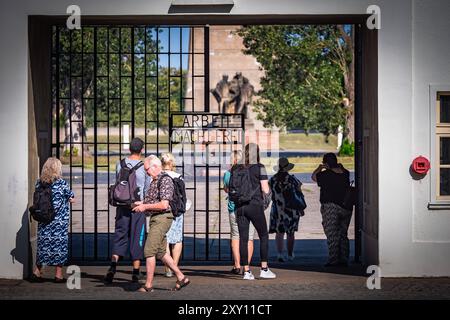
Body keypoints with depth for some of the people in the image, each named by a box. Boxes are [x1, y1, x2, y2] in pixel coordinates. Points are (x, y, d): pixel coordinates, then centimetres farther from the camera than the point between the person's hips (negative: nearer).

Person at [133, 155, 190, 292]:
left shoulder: (165, 180, -14)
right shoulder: (154, 181, 16)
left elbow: (164, 205, -22)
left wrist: (145, 207, -15)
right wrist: (141, 203, 10)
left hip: (162, 218, -10)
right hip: (155, 219, 10)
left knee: (149, 251, -9)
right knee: (161, 252, 13)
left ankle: (148, 285, -4)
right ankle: (181, 278, 19)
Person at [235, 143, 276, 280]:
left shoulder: (236, 169, 5)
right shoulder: (259, 168, -7)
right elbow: (265, 189, -10)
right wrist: (268, 191, 11)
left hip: (240, 207, 4)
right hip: (255, 206, -4)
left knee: (243, 239, 5)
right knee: (263, 236, 10)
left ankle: (246, 271, 6)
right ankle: (264, 269, 8)